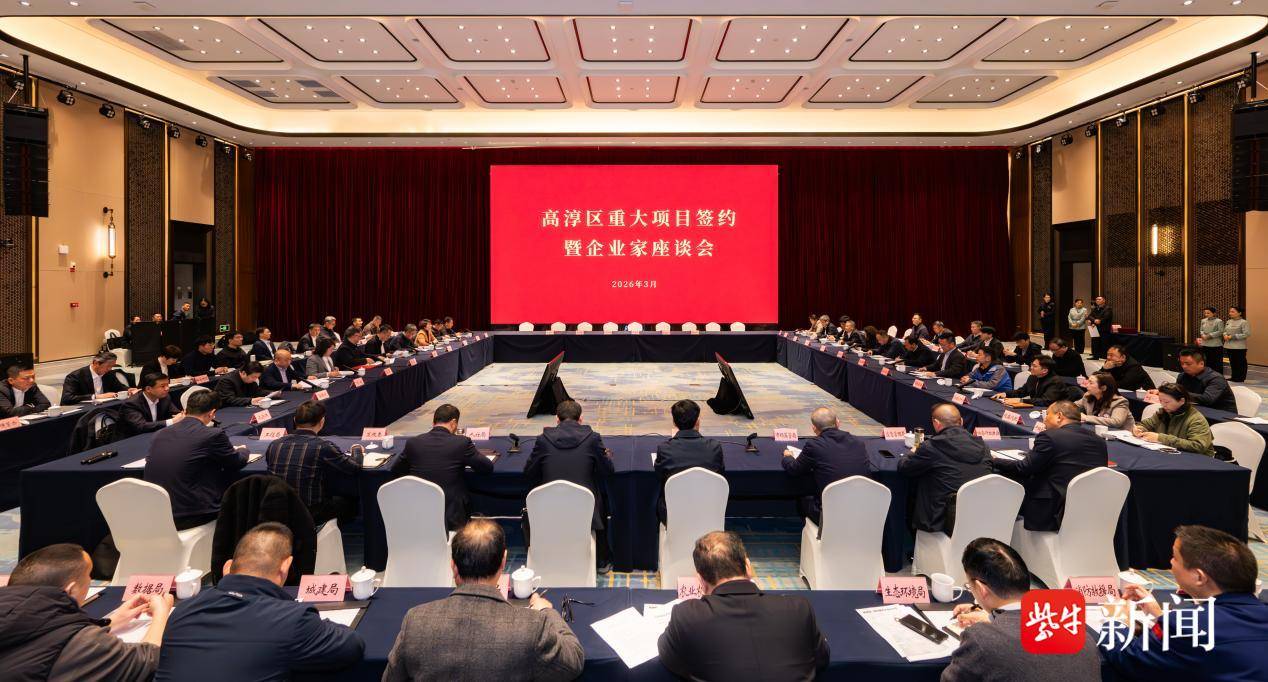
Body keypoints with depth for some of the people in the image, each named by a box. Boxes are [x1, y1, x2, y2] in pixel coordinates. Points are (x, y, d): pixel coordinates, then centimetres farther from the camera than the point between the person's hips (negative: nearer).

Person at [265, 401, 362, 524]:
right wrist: (357, 452, 12)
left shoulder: (274, 445, -4)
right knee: (350, 501, 20)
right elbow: (355, 467, -11)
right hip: (312, 516, -5)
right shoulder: (322, 446, -18)